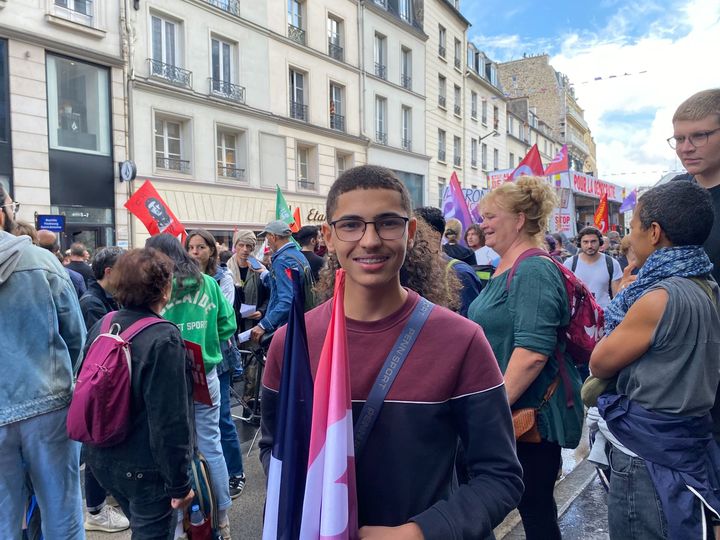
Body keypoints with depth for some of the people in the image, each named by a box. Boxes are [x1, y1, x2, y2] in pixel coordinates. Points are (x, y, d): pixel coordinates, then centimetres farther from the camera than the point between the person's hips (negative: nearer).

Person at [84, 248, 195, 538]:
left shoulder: (100, 327, -2)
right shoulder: (163, 340, -24)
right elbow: (170, 421, -25)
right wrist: (180, 483, -15)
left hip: (102, 459, 7)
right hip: (145, 469, -7)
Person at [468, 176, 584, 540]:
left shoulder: (534, 271, -19)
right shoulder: (507, 268, 11)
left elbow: (532, 352, -28)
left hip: (531, 411, -9)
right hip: (506, 407, 9)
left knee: (536, 507, 5)